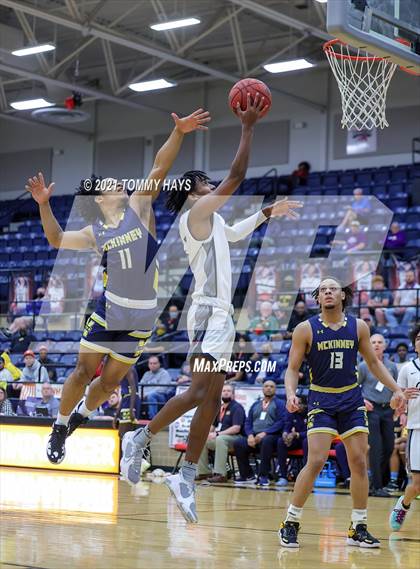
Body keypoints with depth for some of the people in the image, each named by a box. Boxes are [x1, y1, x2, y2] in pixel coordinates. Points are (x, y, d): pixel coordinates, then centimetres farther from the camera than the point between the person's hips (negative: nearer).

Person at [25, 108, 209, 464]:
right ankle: (60, 427, 20)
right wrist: (44, 205, 3)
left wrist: (179, 133, -22)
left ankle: (80, 415, 37)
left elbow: (159, 168, -10)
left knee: (110, 381, 9)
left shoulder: (138, 207, 0)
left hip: (142, 317, 0)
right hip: (109, 309, 0)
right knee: (84, 371, 0)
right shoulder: (95, 234, 4)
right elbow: (56, 239, 17)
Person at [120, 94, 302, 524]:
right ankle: (140, 439, -9)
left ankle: (186, 477, 5)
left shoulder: (209, 221, 21)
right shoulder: (197, 211, -6)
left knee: (211, 398, 5)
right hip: (209, 313, -10)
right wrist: (247, 128, -7)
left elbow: (236, 233, 42)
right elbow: (236, 177, -13)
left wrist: (268, 213, 38)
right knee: (200, 391, -20)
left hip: (219, 315, 10)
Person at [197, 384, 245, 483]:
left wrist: (217, 434, -22)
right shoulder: (219, 408, 16)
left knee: (220, 439, -37)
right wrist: (207, 434, -2)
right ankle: (204, 472, -2)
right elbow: (212, 425, 22)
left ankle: (220, 474, -41)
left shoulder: (237, 408, -7)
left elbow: (236, 428, -18)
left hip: (235, 438, -8)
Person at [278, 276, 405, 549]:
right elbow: (292, 368, -3)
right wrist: (291, 393, -22)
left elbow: (374, 362, 12)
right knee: (316, 462, -14)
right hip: (321, 400, -3)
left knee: (359, 463, 1)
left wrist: (396, 389, 3)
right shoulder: (306, 329, -7)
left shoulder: (358, 326, 1)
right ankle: (291, 524, -1)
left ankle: (359, 528, 12)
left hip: (352, 399, 3)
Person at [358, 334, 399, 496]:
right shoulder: (364, 366, -1)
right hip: (371, 409, -4)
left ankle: (377, 481, 21)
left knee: (389, 447, 4)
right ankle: (377, 486, 0)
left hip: (387, 410, 5)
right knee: (376, 449, -7)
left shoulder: (392, 366, 10)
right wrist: (362, 400, -13)